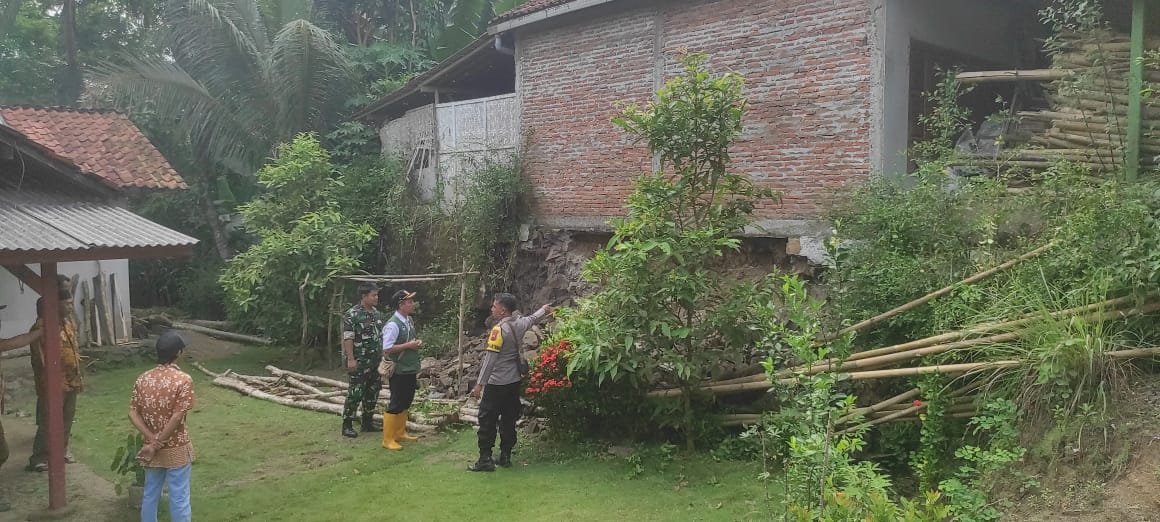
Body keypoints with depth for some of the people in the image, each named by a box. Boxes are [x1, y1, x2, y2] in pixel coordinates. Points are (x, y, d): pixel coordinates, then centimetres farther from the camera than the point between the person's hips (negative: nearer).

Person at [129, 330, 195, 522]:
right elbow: (176, 418, -21)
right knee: (179, 498, 4)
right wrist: (156, 445, -13)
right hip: (176, 450, -5)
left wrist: (152, 440, -8)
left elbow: (133, 414, -4)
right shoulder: (183, 380, -18)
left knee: (150, 495, 17)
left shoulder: (142, 379, -2)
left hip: (151, 451, 5)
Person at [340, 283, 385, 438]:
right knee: (355, 393, -5)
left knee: (373, 392, 11)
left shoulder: (377, 313, 10)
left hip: (376, 361, 7)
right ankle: (347, 425, 3)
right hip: (360, 361, -7)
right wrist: (350, 359, -19)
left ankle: (368, 422, 22)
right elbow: (348, 338, -15)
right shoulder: (352, 314, -12)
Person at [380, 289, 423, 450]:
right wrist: (408, 345, -21)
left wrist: (417, 342, -1)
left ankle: (400, 433, 32)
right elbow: (386, 349, -23)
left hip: (411, 370, 9)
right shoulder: (393, 324, -20)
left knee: (406, 402, 18)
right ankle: (388, 439, 9)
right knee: (395, 405, -1)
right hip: (399, 372, -9)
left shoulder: (409, 320, 6)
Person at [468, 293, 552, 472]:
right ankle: (505, 456, 19)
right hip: (514, 382, 8)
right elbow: (532, 319, 28)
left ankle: (485, 459, -3)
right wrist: (544, 309, 49)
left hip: (496, 383, -8)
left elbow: (490, 359, -20)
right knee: (509, 420, 13)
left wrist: (480, 384, -18)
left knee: (487, 420, -2)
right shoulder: (519, 324, 4)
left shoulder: (499, 330, -18)